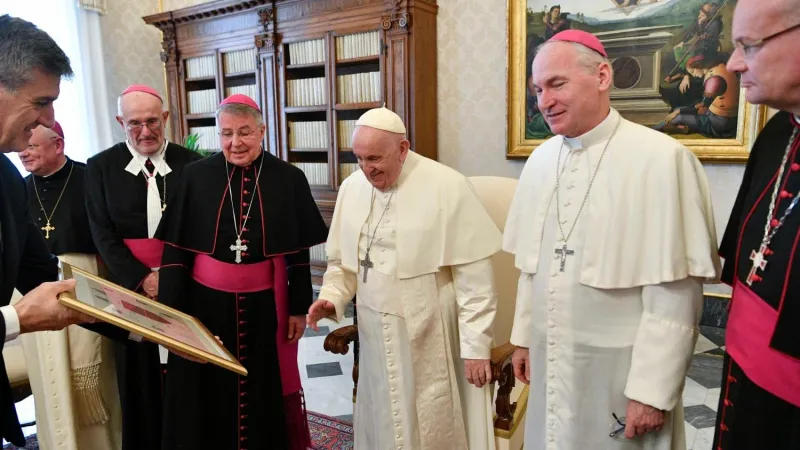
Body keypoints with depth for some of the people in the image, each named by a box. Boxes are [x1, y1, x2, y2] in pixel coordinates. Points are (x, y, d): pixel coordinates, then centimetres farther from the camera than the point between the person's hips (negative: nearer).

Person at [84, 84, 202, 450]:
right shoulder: (100, 167, 2)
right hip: (131, 286, 1)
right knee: (140, 379, 10)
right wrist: (142, 279, -11)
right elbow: (103, 234, -2)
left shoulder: (191, 163, -1)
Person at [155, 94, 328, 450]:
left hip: (265, 305, 0)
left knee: (266, 391, 15)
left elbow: (299, 253, 1)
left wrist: (299, 308, 1)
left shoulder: (289, 179, -4)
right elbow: (175, 248, -1)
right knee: (210, 395, 14)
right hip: (206, 302, 1)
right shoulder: (195, 175, -3)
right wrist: (171, 310, -5)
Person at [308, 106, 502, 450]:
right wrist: (331, 297, -4)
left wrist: (476, 345, -12)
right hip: (376, 336, 5)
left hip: (430, 338, -5)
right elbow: (343, 259, 13)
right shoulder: (351, 188, 2)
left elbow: (474, 275, -13)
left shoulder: (447, 187, -15)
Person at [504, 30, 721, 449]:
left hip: (620, 367, -5)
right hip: (550, 359, 6)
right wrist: (523, 335, 13)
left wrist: (652, 389, -13)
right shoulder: (540, 160, 2)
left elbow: (675, 292, -16)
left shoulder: (662, 159, -17)